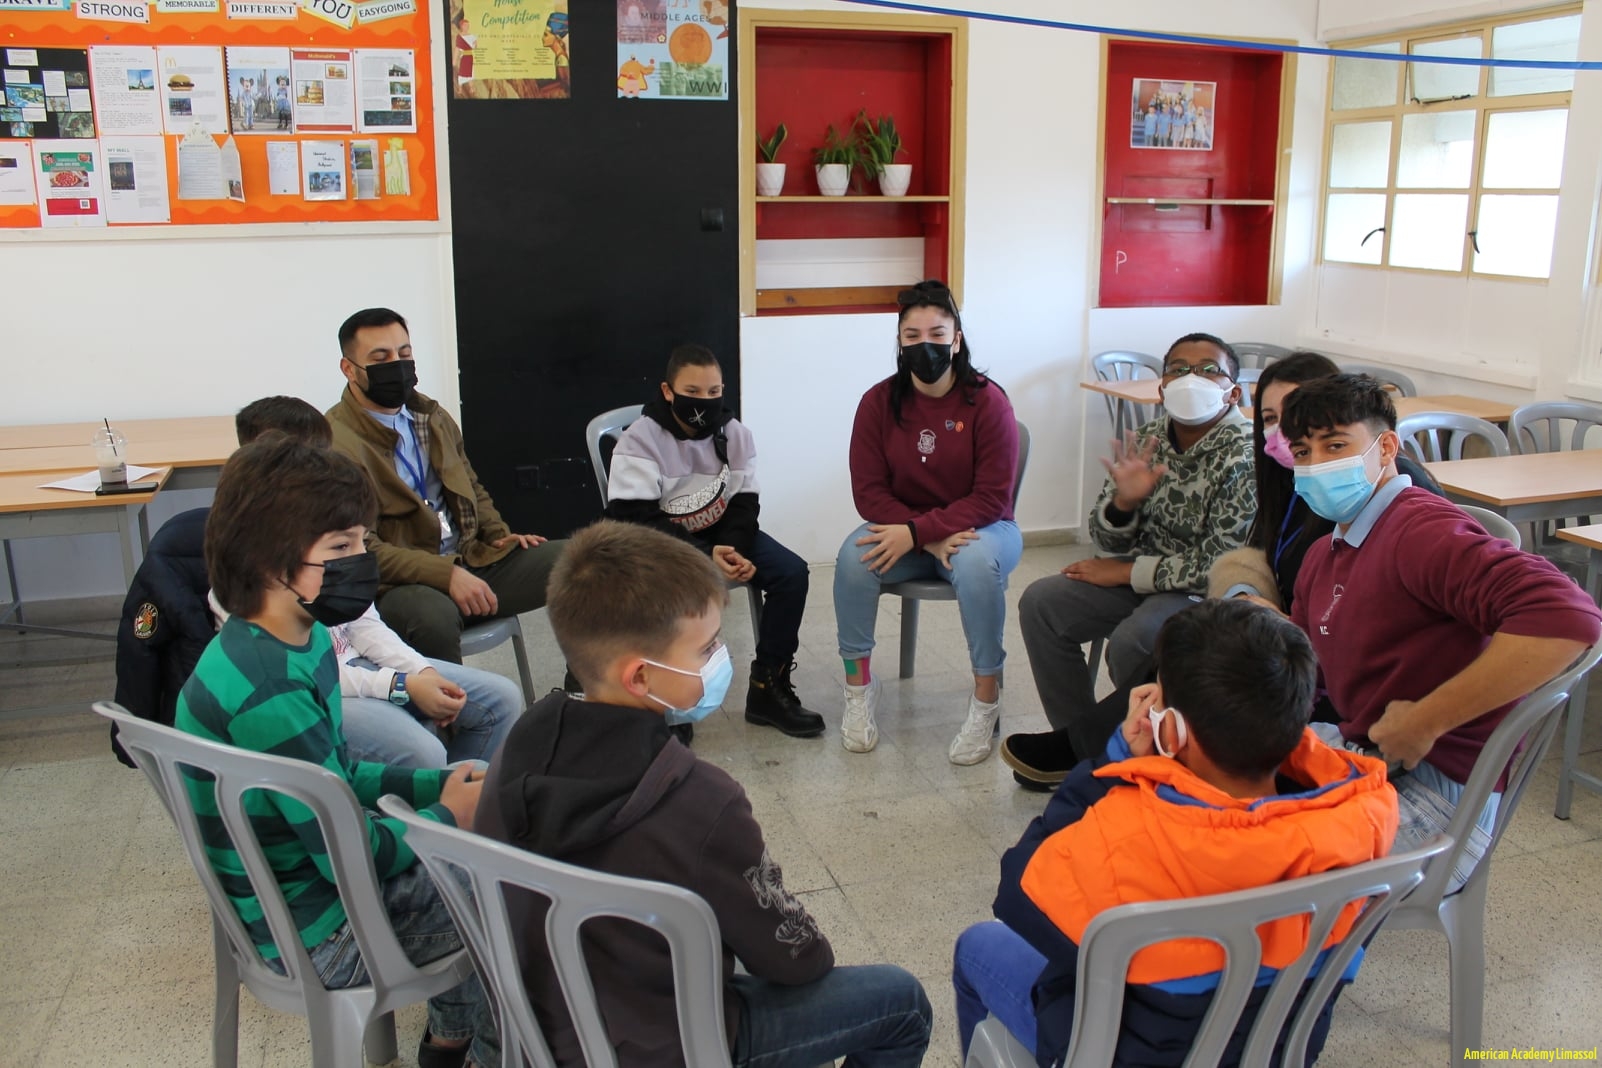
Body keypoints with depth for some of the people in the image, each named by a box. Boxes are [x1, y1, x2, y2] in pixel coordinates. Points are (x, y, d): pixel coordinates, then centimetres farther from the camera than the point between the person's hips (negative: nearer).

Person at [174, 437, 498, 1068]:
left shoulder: (303, 639, -1)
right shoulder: (269, 691, -32)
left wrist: (440, 786, -1)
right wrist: (449, 814, -10)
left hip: (316, 869, 9)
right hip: (312, 938, -9)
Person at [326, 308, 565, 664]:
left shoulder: (433, 417, 16)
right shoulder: (334, 441, -9)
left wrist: (499, 534, 8)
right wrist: (446, 575, -25)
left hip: (473, 558, 7)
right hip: (399, 583, -7)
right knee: (433, 614, -41)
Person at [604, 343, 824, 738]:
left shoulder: (735, 434, -2)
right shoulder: (640, 439, -16)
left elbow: (743, 503, -2)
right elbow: (634, 518, -21)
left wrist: (732, 551, -24)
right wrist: (704, 556, -29)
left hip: (720, 533, 4)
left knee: (791, 572, -14)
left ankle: (768, 688, -3)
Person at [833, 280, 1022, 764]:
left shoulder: (987, 402, -14)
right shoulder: (879, 402, -6)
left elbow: (992, 499, -17)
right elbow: (868, 492, -7)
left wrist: (917, 532, -26)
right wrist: (930, 539, -21)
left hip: (978, 527, -2)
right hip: (904, 530, 3)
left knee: (976, 563, -36)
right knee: (854, 555, -27)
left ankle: (986, 698, -18)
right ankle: (858, 685, -10)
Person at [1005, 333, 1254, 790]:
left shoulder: (1243, 457, -20)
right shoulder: (1148, 441, -2)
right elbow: (1108, 541, 1)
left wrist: (1127, 572, -15)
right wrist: (1124, 499, -22)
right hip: (1144, 573, 7)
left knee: (1134, 638, -32)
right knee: (1041, 602, -6)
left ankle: (1080, 743, -2)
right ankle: (1085, 744, 3)